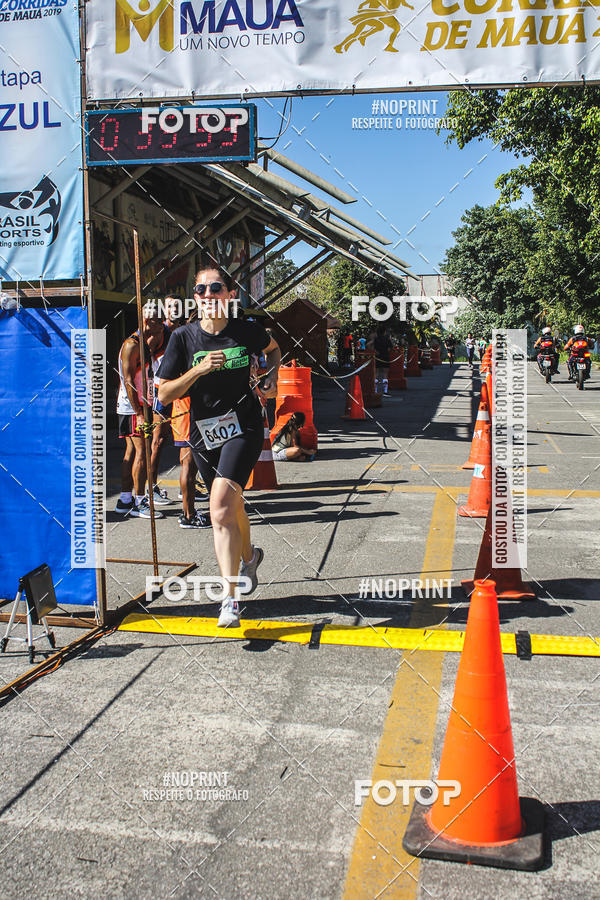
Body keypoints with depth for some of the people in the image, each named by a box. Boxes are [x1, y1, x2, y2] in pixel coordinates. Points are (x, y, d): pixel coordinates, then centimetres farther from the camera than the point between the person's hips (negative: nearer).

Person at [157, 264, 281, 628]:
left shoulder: (248, 331, -4)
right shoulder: (184, 337, -5)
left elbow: (274, 348, 21)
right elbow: (164, 395, -8)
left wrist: (272, 379, 5)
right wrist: (198, 370, -20)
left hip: (243, 428, -3)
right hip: (203, 433, 3)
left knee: (221, 506, -22)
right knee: (231, 506, 18)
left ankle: (231, 597, -18)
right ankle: (248, 556, 51)